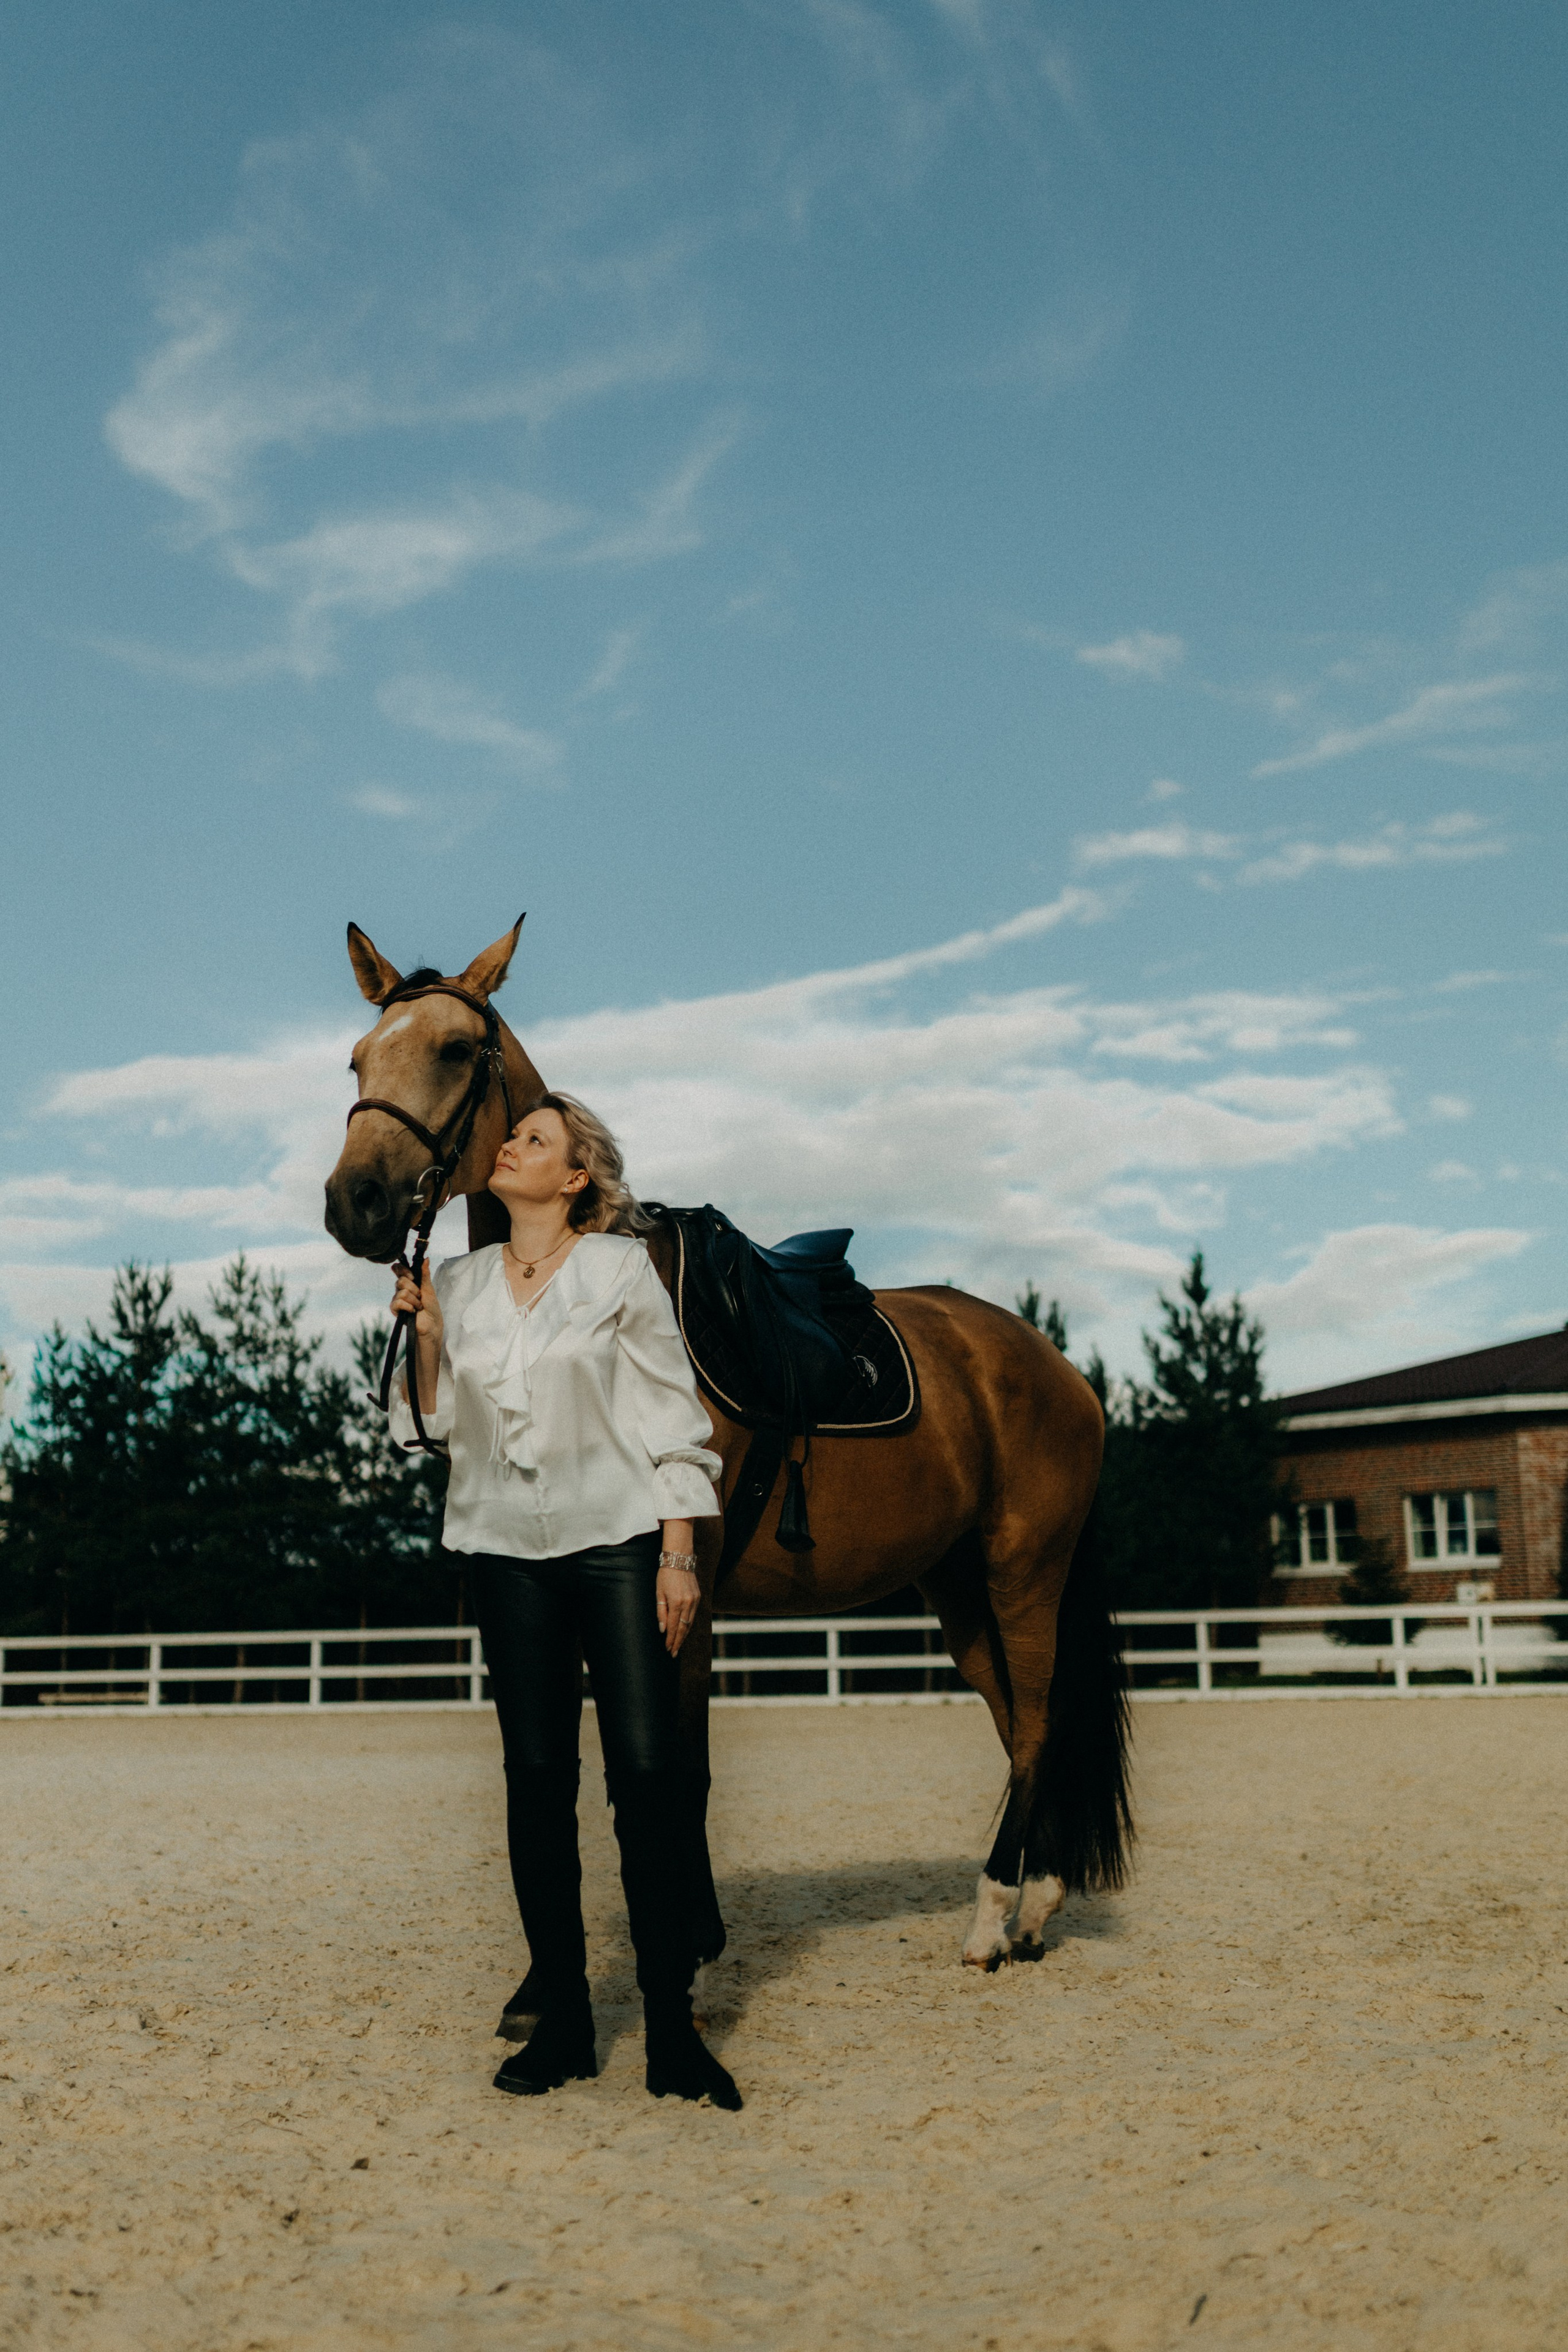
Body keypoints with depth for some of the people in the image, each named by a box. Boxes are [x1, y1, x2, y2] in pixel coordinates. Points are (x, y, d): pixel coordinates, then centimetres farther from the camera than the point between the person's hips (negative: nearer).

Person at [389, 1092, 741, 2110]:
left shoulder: (622, 1269, -1)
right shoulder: (461, 1282, 9)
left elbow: (674, 1419, -2)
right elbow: (442, 1418, 12)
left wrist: (679, 1556, -7)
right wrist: (425, 1330, -3)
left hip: (619, 1542, -3)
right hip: (510, 1554, 4)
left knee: (648, 1775, -6)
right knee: (538, 1780, 5)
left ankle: (673, 2029, 0)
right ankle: (562, 2021, 14)